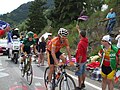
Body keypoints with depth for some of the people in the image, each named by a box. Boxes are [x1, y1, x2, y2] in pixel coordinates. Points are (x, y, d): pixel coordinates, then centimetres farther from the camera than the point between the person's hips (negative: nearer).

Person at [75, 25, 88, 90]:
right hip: (84, 60, 9)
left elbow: (80, 55, -26)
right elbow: (82, 34, 21)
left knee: (79, 74, 2)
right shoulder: (86, 40, -1)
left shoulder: (80, 43, -26)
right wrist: (78, 28, 36)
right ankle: (83, 84, 33)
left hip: (80, 61, -9)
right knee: (83, 72, 20)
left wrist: (79, 63, -21)